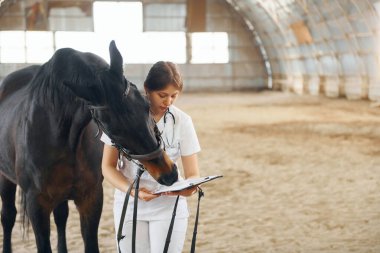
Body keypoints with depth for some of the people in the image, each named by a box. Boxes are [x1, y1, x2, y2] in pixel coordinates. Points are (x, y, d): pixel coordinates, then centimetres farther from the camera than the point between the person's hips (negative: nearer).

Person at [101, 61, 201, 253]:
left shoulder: (182, 121, -6)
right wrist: (132, 190, -23)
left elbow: (193, 174, -5)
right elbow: (108, 166, -5)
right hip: (130, 204, 0)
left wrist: (189, 188, -29)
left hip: (170, 205, 0)